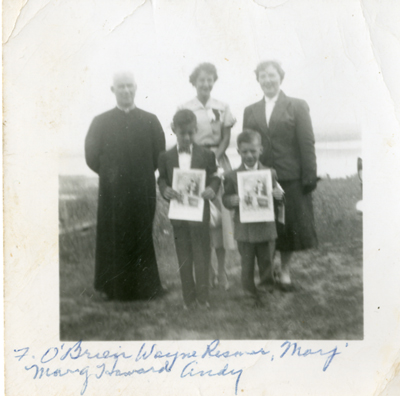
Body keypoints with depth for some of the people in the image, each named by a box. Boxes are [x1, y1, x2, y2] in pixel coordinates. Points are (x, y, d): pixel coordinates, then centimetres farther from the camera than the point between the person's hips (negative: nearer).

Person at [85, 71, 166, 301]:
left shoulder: (150, 121, 5)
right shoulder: (101, 122, 4)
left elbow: (159, 155, 5)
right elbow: (92, 156, 3)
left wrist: (142, 174, 3)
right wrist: (110, 175, 3)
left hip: (143, 191, 0)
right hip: (112, 193, 0)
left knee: (142, 238, 6)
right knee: (114, 238, 4)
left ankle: (145, 286, 16)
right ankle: (115, 288, 14)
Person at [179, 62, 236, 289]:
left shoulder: (222, 108, 6)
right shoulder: (184, 109, 2)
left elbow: (226, 137, 4)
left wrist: (215, 156, -12)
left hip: (218, 161, 1)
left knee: (221, 211, -1)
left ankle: (222, 270, 7)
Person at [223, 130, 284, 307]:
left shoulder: (270, 173, 1)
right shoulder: (232, 176, -2)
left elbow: (279, 195, 7)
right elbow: (225, 198, 3)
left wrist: (277, 194, -17)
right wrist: (233, 200, -19)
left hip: (266, 227, 1)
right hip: (244, 229, -1)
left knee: (267, 261, 13)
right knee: (247, 264, 9)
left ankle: (267, 289, 33)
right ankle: (251, 295, 24)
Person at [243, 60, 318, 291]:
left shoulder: (297, 106, 2)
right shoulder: (250, 111, 11)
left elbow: (307, 143, -4)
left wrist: (309, 177, -10)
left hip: (290, 178, -2)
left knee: (289, 226, 7)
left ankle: (285, 271, 21)